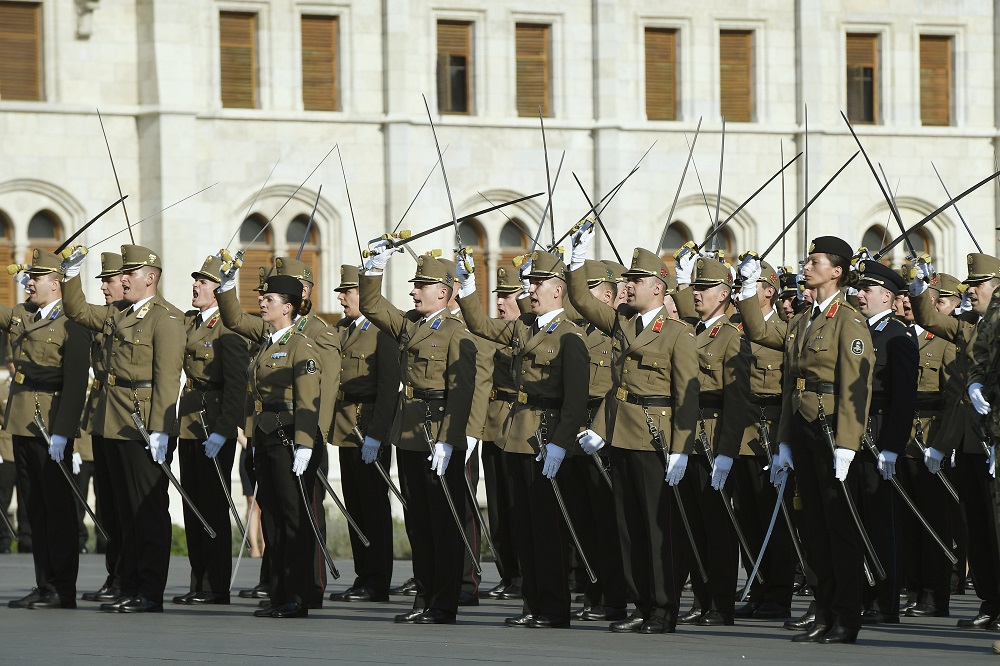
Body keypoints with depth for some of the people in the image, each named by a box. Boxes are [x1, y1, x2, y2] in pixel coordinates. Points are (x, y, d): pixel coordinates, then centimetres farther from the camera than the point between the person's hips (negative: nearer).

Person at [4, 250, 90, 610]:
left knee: (58, 508, -3)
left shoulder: (71, 325, -9)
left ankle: (63, 591, -1)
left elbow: (75, 386, -14)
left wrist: (61, 432, -19)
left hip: (52, 427, -7)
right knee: (36, 508, 9)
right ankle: (45, 586, 12)